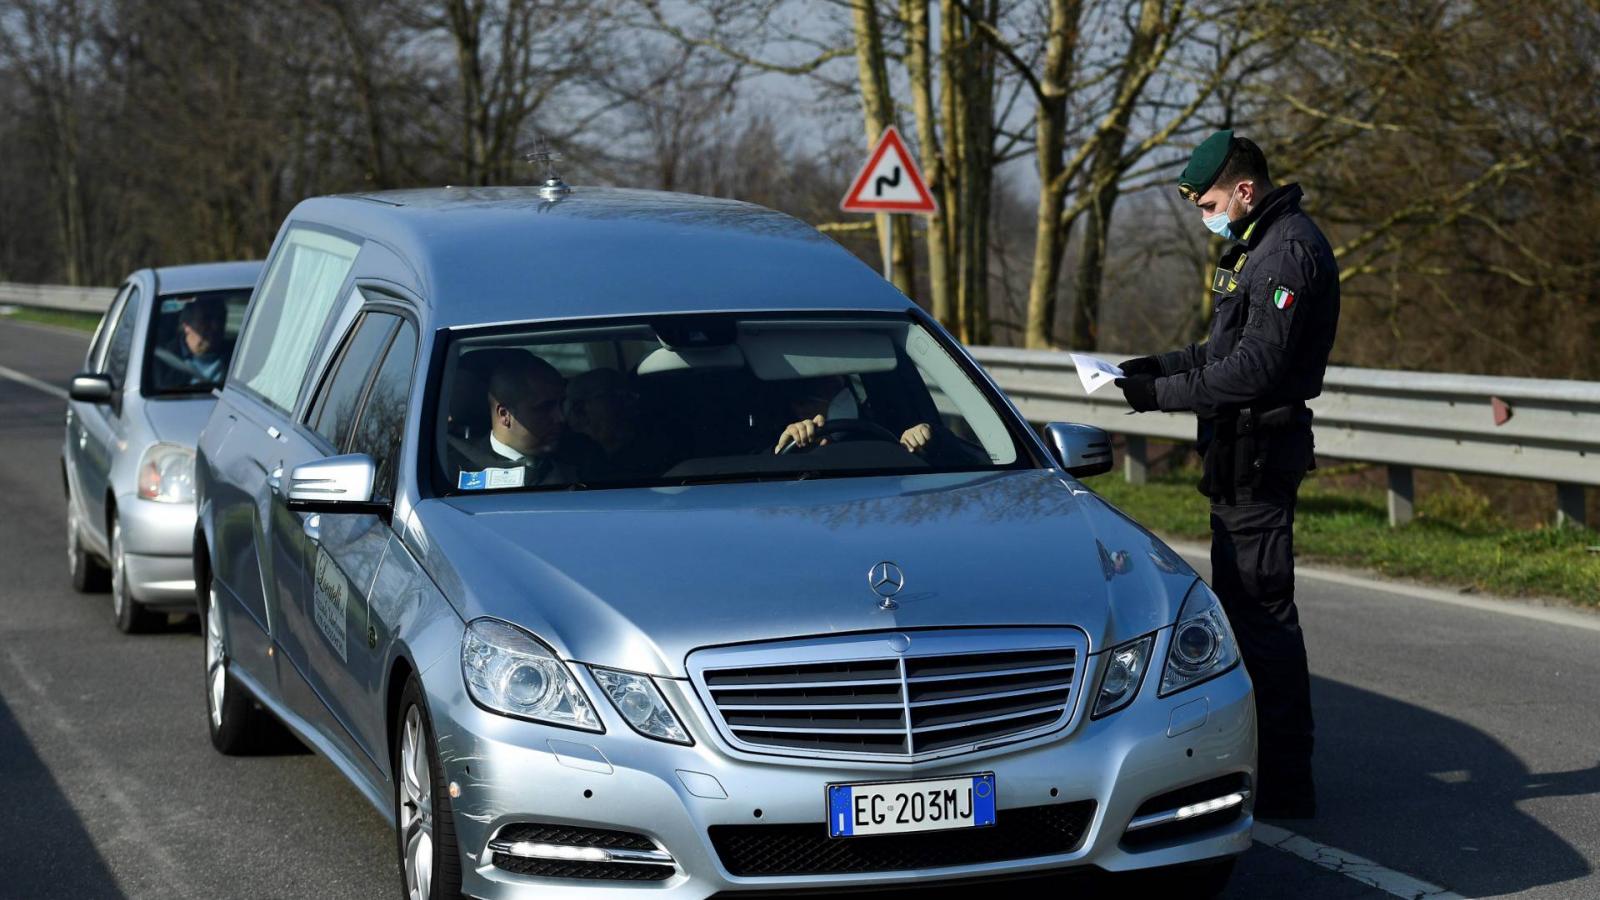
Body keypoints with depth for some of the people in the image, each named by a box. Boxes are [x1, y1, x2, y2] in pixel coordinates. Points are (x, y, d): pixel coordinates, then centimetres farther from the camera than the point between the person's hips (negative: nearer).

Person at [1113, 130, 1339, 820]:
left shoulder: (1289, 251, -17)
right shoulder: (1258, 245, 17)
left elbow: (1256, 367, -23)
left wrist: (1163, 394, -18)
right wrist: (1164, 364, 12)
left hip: (1258, 455, -11)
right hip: (1239, 453, 11)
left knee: (1263, 614, -9)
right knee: (1239, 604, 16)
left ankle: (1284, 784, -6)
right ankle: (1254, 759, 25)